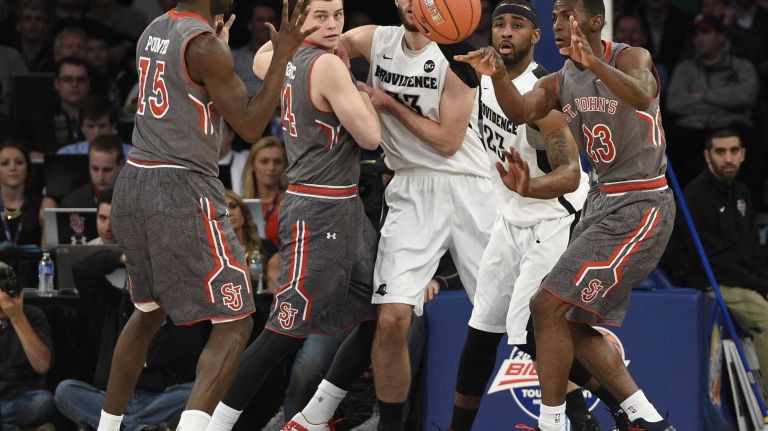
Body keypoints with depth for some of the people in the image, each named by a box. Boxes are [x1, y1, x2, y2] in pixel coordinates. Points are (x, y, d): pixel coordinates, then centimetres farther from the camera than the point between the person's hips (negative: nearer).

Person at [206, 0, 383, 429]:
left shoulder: (288, 57, 9)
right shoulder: (329, 65, -18)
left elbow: (260, 61, 34)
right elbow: (370, 137, -14)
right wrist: (358, 87, 1)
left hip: (345, 208, 10)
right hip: (319, 214, -10)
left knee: (382, 315, 13)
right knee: (288, 330, -9)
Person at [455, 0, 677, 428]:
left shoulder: (630, 57, -11)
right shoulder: (560, 83, 9)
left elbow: (641, 95, -34)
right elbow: (520, 111, -10)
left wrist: (595, 63, -51)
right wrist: (498, 75, -31)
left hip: (640, 208, -9)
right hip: (603, 202, 9)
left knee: (549, 305, -15)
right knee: (575, 323, 11)